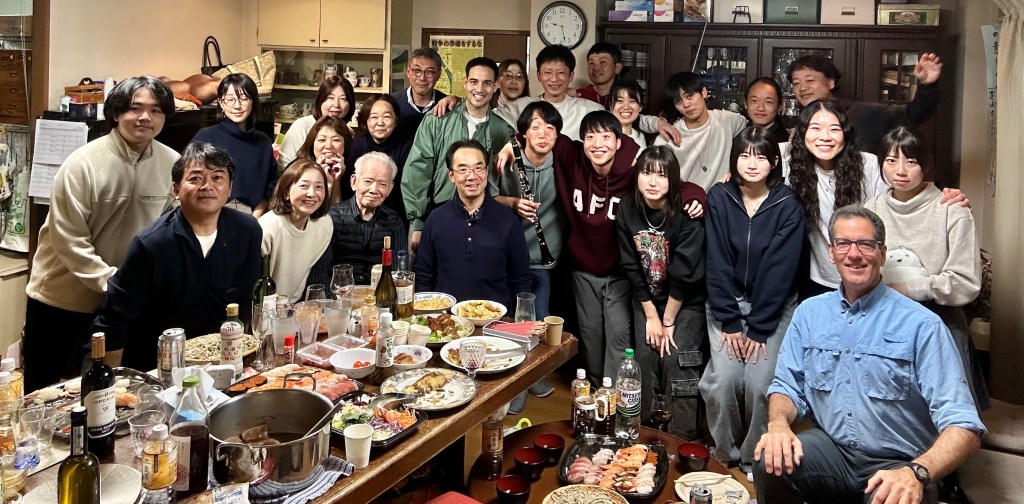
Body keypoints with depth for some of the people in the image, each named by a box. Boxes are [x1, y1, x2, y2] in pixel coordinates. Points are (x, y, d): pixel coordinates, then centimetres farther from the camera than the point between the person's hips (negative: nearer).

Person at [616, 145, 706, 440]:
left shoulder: (686, 213, -23)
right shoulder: (626, 210, -11)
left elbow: (684, 274, -20)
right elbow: (631, 267, -6)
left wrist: (668, 322, -13)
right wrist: (651, 315, -5)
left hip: (686, 301, -3)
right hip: (646, 299, 3)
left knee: (675, 359, -10)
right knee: (645, 357, 1)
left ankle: (683, 436, 5)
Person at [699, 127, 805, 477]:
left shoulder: (788, 206, -9)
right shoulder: (719, 198, -4)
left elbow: (780, 270, -11)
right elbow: (717, 263, -7)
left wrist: (758, 329, -14)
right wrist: (729, 322, -11)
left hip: (774, 306, -1)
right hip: (726, 302, 1)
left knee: (759, 382, -15)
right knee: (724, 379, -14)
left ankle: (754, 459, 9)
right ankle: (725, 453, 10)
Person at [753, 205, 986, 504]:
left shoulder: (921, 325, -10)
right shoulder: (809, 313, 6)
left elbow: (963, 426, -15)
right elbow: (788, 386, 8)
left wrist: (916, 473, -34)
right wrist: (779, 423, -16)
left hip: (897, 465, -4)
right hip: (831, 449, 4)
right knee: (770, 459, -24)